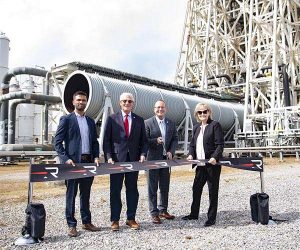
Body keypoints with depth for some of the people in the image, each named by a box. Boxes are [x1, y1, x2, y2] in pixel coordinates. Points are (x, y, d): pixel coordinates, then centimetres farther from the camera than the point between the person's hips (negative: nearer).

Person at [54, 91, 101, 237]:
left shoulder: (90, 121, 14)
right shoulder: (66, 119, -2)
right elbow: (57, 142, -6)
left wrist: (96, 157, 2)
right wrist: (66, 159, -16)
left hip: (88, 161, 5)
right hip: (73, 162, -5)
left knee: (86, 193, 13)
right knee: (71, 194, 3)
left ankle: (86, 222, 23)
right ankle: (71, 225, 12)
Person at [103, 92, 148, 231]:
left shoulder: (139, 120, 9)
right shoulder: (112, 119, 2)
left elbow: (143, 140, 11)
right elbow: (106, 140, -1)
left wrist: (142, 154, -5)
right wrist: (108, 157, -11)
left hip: (134, 160, 3)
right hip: (117, 159, -2)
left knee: (132, 190, 8)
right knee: (115, 190, 5)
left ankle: (131, 218, 19)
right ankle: (115, 220, 15)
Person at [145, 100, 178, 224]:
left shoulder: (171, 123, 9)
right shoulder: (148, 123, -6)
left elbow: (175, 139, 10)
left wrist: (171, 151, -5)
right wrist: (156, 141, -25)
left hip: (166, 159, 5)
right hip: (153, 159, -5)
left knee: (165, 187, 14)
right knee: (152, 187, 4)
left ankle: (163, 210, 29)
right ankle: (154, 213, 13)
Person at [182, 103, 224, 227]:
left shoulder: (215, 125, -6)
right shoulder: (196, 127, 14)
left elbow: (220, 144, -11)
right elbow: (192, 144, 16)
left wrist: (214, 157, -24)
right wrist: (190, 155, -2)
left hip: (212, 164, -6)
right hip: (200, 164, 7)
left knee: (213, 191, 4)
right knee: (196, 189, 13)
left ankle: (211, 218, 15)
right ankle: (194, 214, 29)